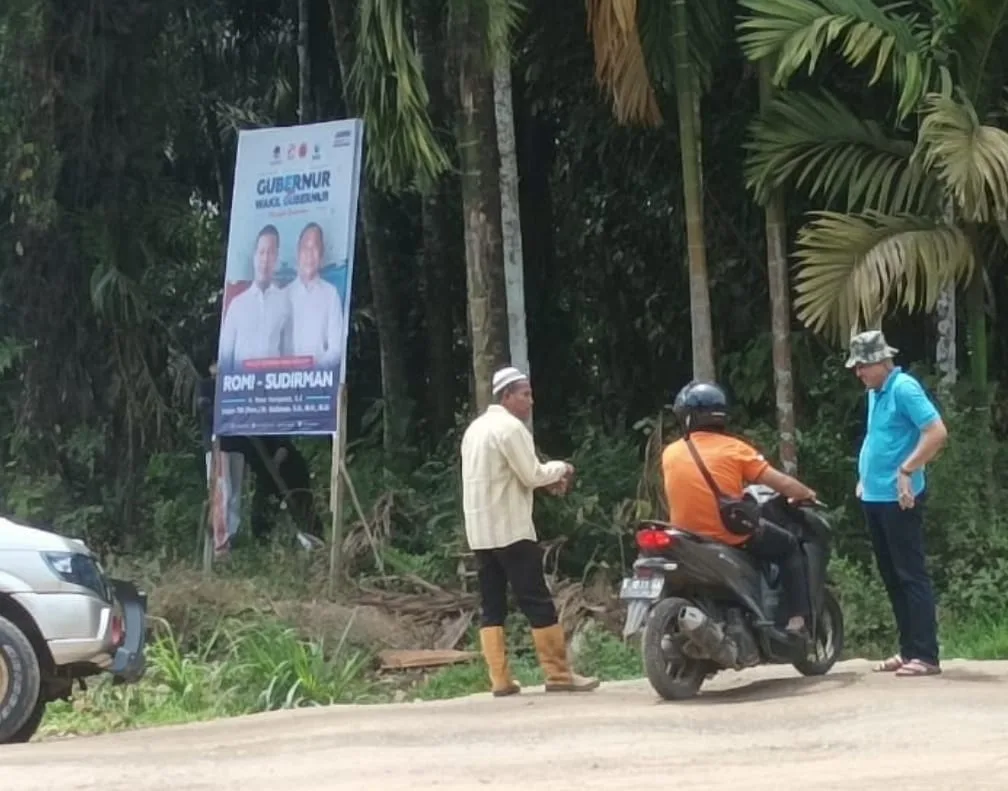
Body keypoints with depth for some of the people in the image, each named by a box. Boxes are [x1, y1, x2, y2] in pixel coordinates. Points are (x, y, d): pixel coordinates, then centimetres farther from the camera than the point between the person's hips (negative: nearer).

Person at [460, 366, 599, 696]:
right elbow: (531, 475, -14)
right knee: (538, 603, -5)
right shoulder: (510, 427, -11)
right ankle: (558, 674, -4)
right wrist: (559, 468, 5)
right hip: (510, 530, -9)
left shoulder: (476, 428, 18)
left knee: (491, 607, 6)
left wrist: (547, 478, 14)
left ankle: (500, 679, 2)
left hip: (479, 531, 9)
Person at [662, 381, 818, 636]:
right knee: (789, 548, 19)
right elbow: (782, 484, -5)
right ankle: (797, 620, 7)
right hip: (733, 537, -4)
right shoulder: (733, 448, -6)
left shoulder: (670, 453, 3)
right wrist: (806, 494, 16)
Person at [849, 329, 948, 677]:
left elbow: (937, 432, -22)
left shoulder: (904, 388, -13)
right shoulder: (874, 393, 15)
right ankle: (908, 649, 18)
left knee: (911, 575, -7)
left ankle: (926, 655, -6)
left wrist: (906, 471, -23)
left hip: (899, 498, -9)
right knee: (891, 577, 11)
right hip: (875, 497, 9)